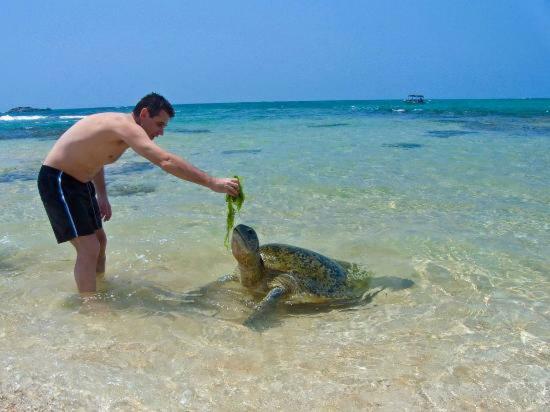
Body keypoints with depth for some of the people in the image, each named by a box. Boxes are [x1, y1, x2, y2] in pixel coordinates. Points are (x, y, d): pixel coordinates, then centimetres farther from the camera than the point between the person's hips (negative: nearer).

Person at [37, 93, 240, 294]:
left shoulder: (121, 129, 6)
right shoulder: (126, 125, -26)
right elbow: (165, 161, -39)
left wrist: (102, 196, 14)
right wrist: (212, 182, -39)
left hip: (79, 182, 10)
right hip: (57, 181, -10)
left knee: (100, 240, 17)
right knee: (89, 249, -13)